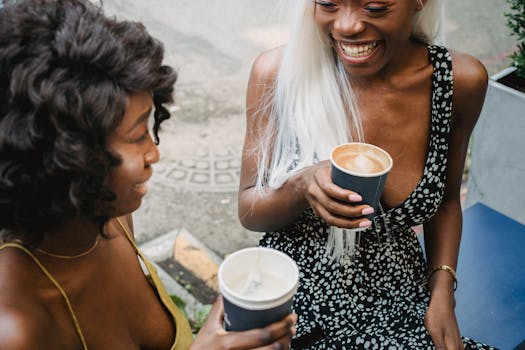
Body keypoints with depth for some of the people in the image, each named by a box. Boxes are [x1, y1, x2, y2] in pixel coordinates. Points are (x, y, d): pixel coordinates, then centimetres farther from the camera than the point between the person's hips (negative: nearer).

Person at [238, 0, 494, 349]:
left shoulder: (461, 80, -8)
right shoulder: (278, 72, -15)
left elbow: (446, 200, 7)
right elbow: (248, 211, -7)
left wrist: (442, 293, -5)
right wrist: (301, 186, -28)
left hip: (400, 308, 2)